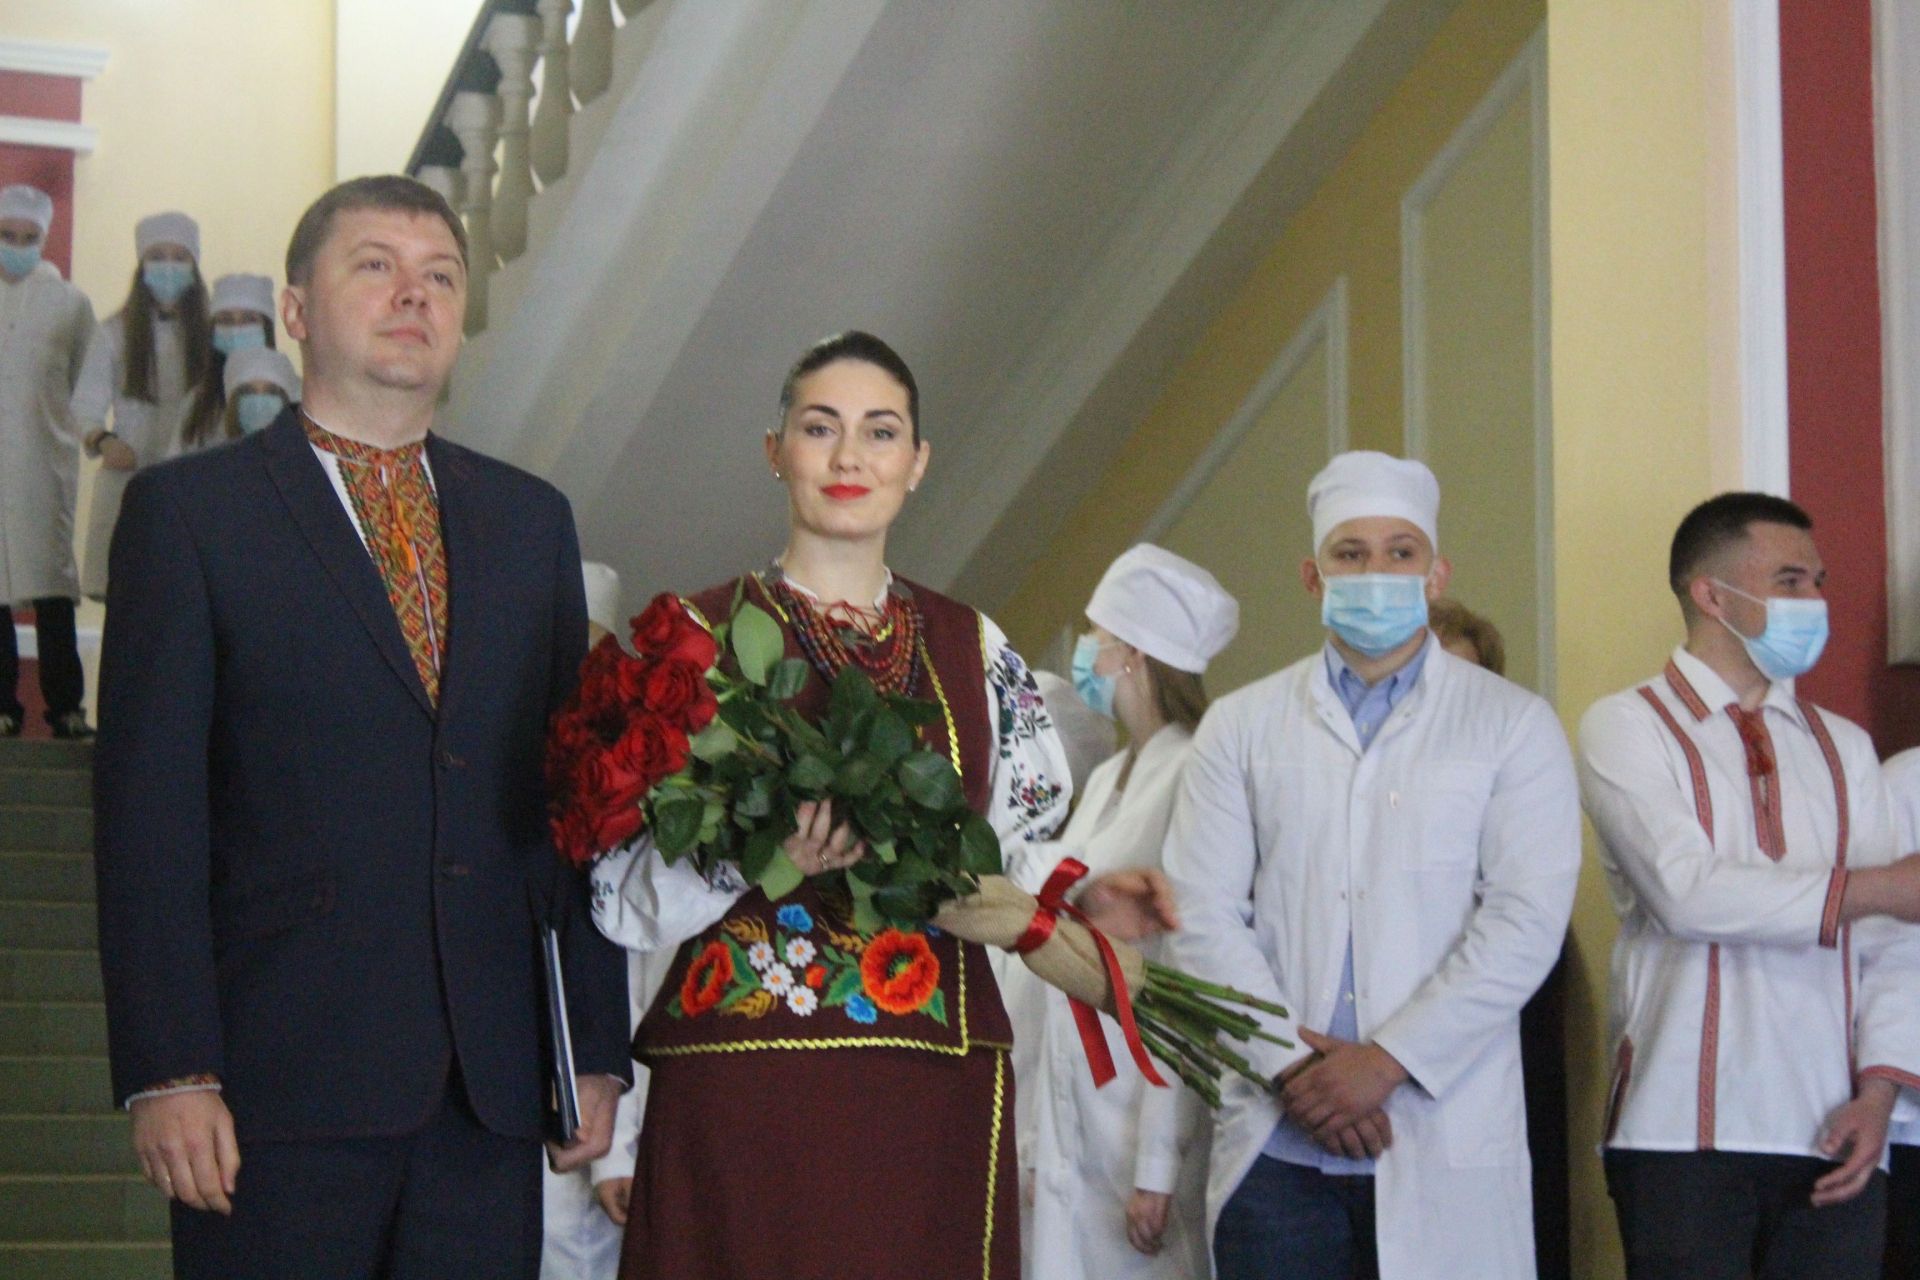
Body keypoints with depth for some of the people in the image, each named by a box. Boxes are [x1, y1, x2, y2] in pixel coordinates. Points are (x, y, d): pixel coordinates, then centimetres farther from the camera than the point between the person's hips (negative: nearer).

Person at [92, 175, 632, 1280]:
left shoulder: (531, 520, 16)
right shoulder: (191, 510, 3)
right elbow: (147, 805, -4)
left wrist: (599, 1047, 9)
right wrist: (169, 1073, -11)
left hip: (489, 1090, 4)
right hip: (283, 1094, -4)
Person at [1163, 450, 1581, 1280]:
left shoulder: (1513, 727, 6)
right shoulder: (1241, 728, 12)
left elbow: (1527, 922, -4)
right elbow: (1203, 918, 3)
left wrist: (1385, 1061, -11)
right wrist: (1294, 1065, -9)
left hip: (1447, 1149, -1)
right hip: (1279, 1143, 1)